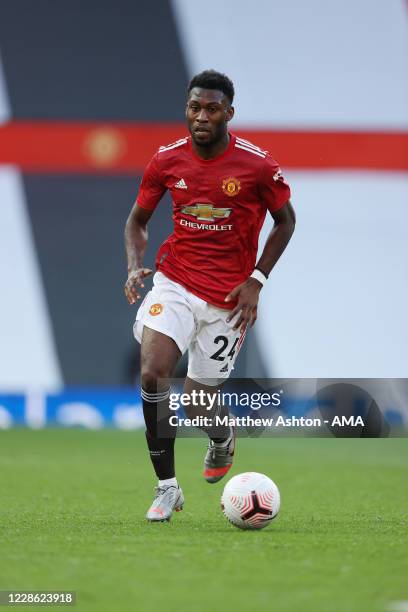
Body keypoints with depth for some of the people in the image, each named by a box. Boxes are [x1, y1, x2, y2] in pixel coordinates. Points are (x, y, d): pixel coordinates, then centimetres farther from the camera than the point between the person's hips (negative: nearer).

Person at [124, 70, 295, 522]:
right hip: (175, 282, 2)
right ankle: (167, 489, -8)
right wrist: (135, 267, -8)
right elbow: (137, 220, 11)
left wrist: (256, 280, -6)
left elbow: (285, 220, 4)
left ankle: (223, 439, 43)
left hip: (228, 297, -1)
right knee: (153, 374, -21)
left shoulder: (258, 165, -11)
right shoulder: (166, 161, -4)